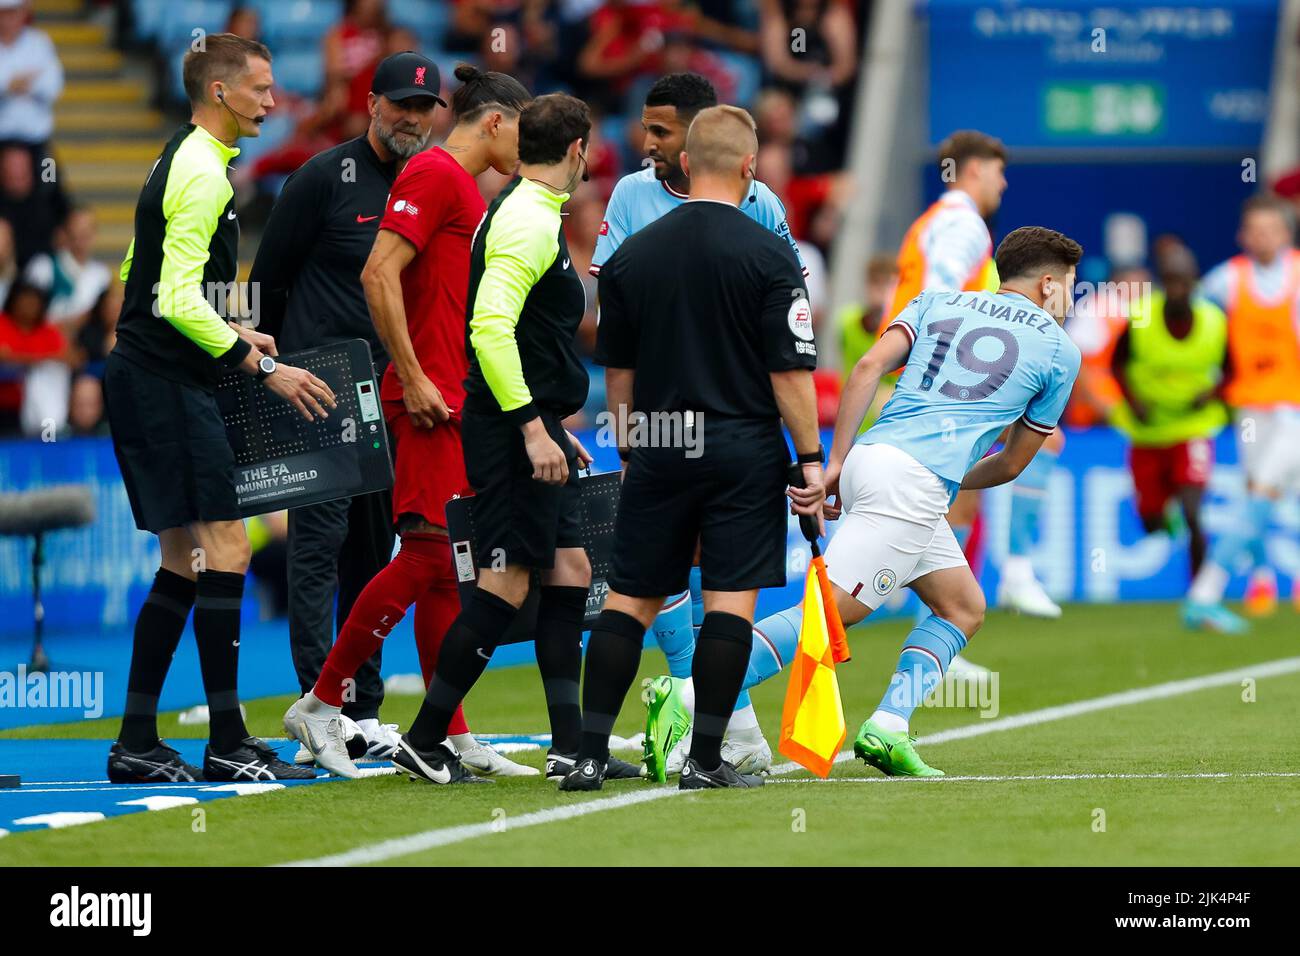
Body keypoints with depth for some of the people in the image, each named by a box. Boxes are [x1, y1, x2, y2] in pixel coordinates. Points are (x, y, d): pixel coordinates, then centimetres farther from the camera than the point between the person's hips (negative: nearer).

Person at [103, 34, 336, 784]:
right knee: (225, 548, -10)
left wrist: (231, 333, 23)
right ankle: (226, 744, -9)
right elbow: (180, 301, -22)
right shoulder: (202, 173, -15)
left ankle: (137, 742, 11)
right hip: (166, 384, -11)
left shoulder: (184, 161, 17)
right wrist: (263, 367, -21)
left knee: (186, 561, 11)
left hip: (151, 379, 11)